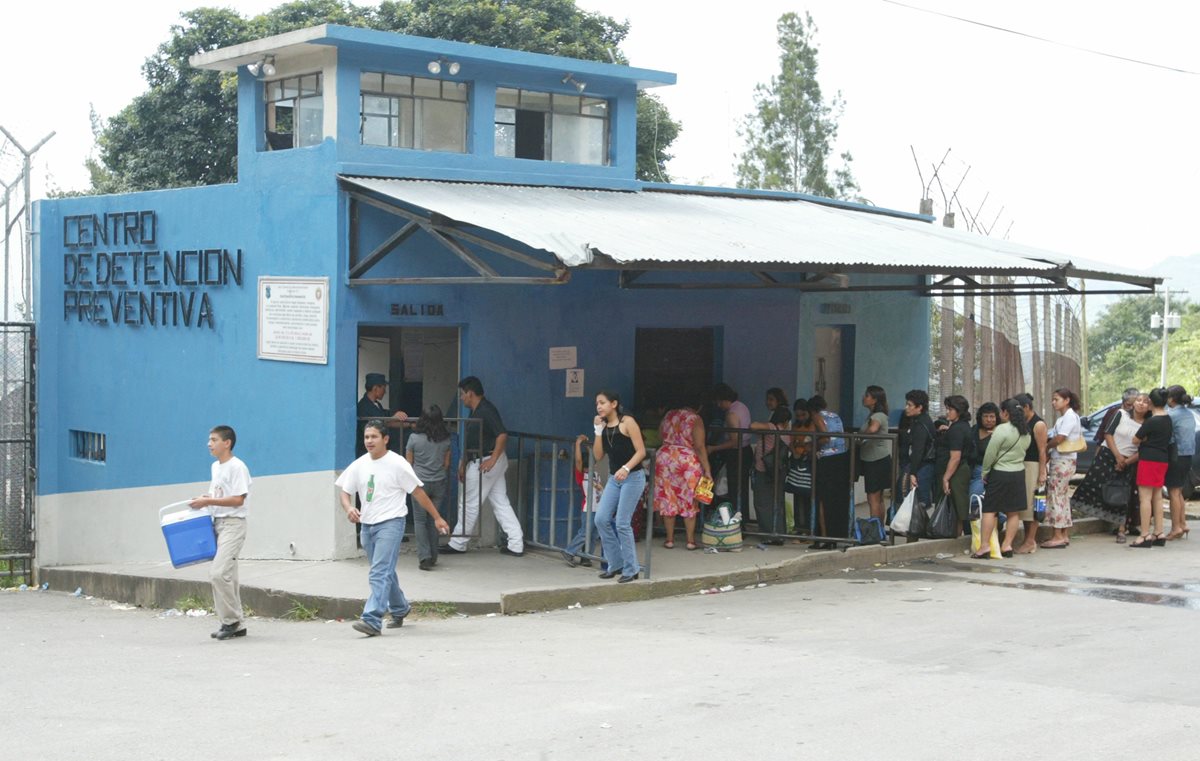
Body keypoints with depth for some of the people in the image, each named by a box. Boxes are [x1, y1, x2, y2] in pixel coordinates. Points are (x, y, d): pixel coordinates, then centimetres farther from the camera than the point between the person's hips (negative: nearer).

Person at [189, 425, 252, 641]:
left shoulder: (237, 467, -12)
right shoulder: (215, 467, 15)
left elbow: (238, 500, -18)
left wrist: (208, 501, -18)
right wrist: (203, 499, 4)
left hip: (233, 524, -9)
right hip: (217, 523, 9)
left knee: (218, 573, -18)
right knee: (226, 575, 9)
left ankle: (230, 620, -6)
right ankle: (237, 624, 15)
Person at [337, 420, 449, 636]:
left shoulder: (397, 464, -7)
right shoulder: (359, 465, 7)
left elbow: (418, 492, -3)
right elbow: (344, 491, 9)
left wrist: (437, 518, 1)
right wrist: (349, 508, -14)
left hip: (390, 523, -6)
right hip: (367, 525, 6)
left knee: (380, 573, -17)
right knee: (385, 572, 19)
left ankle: (372, 620, -24)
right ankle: (399, 609, 39)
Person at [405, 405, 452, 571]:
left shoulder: (414, 438, -9)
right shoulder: (445, 440, -2)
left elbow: (409, 462, 1)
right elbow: (446, 463, 7)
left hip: (420, 482, -3)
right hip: (439, 483, 3)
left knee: (420, 520, 4)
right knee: (434, 520, 12)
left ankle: (424, 557, -7)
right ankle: (433, 557, 17)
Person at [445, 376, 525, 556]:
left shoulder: (486, 410, -16)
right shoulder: (476, 412, 16)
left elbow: (502, 435, -25)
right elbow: (471, 442, 22)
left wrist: (492, 459, -30)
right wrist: (464, 464, 21)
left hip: (485, 462, -10)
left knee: (470, 504, -1)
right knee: (501, 503, 7)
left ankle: (457, 544, 8)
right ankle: (516, 544, 6)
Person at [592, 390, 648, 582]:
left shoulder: (627, 422, -8)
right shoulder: (603, 426, 10)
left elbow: (641, 451, -12)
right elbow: (598, 456, 5)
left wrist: (626, 468, -27)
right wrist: (598, 431, -3)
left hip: (632, 477, -7)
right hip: (614, 478, 7)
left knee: (622, 523, -9)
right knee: (601, 519, -1)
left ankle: (631, 569, 2)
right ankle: (615, 563, 11)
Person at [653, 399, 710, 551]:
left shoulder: (668, 416, 9)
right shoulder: (695, 419, -6)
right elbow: (700, 447, -12)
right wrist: (707, 470, -11)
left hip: (664, 458, 4)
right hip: (687, 461, -4)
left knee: (668, 499, 8)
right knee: (689, 501, 5)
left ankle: (670, 539, 11)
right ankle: (691, 540, 6)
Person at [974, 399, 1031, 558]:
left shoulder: (1002, 429, -15)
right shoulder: (1026, 432, 9)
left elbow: (990, 454, -13)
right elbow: (1023, 451, 15)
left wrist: (985, 472, 0)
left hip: (1000, 474, -7)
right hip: (1019, 473, 7)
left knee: (989, 510, -4)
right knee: (1014, 512, 9)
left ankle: (984, 546, -8)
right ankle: (1007, 545, 9)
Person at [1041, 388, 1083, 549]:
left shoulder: (1070, 416, -11)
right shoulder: (1063, 418, 17)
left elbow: (1059, 439, -17)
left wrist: (1045, 448, -3)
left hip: (1063, 461, -10)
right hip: (1057, 460, 10)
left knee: (1056, 495, -9)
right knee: (1062, 497, 11)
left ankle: (1058, 537, -7)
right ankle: (1064, 536, 16)